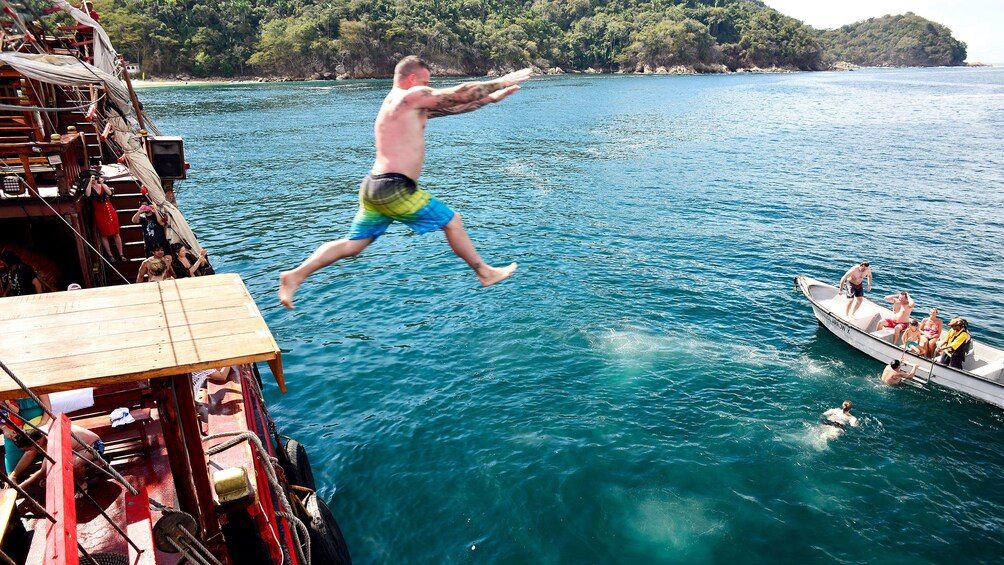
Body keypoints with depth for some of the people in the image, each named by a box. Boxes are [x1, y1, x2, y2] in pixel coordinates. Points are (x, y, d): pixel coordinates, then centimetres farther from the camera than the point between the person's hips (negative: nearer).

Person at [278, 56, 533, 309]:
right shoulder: (412, 96, -7)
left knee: (352, 244, 12)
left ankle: (296, 275, 9)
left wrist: (491, 98, 24)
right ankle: (486, 273, 17)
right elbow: (460, 93, -4)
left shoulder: (402, 103, 22)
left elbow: (451, 106, 24)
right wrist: (501, 82, 8)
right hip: (395, 188, -9)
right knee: (452, 221, 5)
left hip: (374, 186, 9)